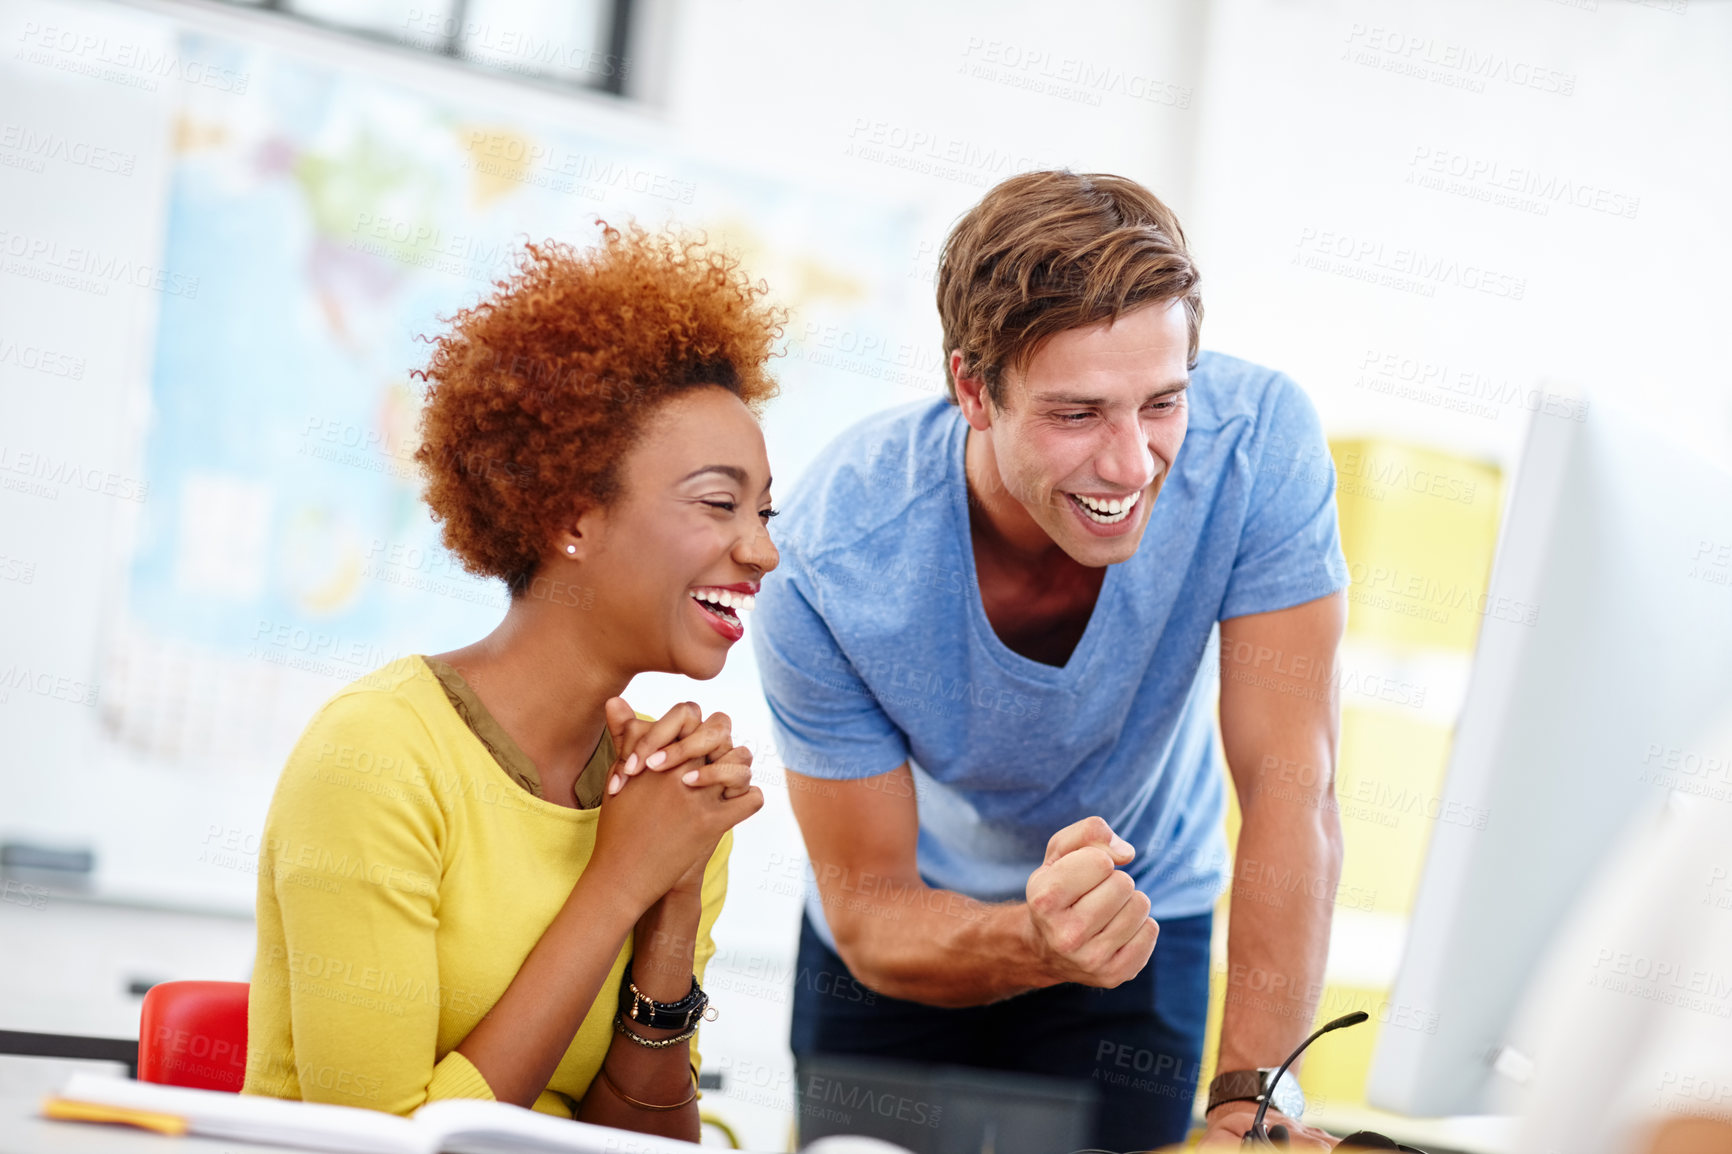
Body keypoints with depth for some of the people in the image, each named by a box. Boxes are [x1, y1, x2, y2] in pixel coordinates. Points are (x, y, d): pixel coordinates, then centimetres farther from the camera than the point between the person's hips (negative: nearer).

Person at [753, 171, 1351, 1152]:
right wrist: (1036, 942, -46)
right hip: (923, 922, 0)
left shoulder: (1258, 440, -31)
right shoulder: (832, 563, -32)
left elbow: (1291, 788, -30)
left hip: (1144, 920, 0)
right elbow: (866, 913, -24)